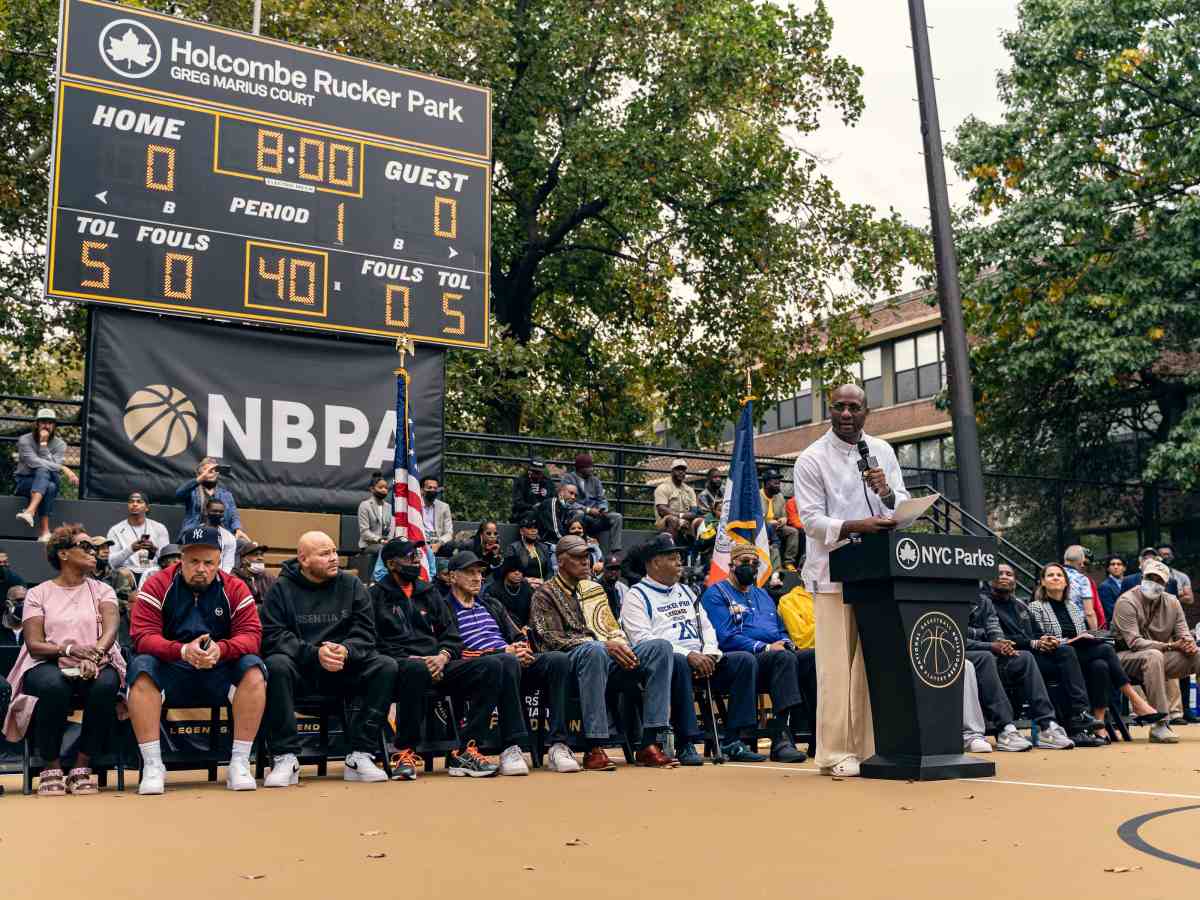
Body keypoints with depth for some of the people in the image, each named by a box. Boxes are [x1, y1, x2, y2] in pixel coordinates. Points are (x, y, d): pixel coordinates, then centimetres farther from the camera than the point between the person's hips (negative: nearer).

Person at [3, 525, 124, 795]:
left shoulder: (102, 590, 13)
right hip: (49, 666, -1)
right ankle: (51, 768, -17)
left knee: (105, 685, -34)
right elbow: (34, 644, -2)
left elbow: (110, 628, -5)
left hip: (95, 667, 1)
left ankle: (81, 768, -20)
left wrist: (94, 654, -26)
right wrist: (69, 649, -20)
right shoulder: (38, 594, 9)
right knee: (54, 686, -37)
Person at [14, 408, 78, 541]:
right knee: (49, 487, -35)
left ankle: (30, 511, -50)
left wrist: (43, 444, -20)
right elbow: (34, 462, -21)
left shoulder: (60, 444, 1)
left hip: (49, 480, 1)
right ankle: (45, 531, -42)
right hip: (24, 483, -1)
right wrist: (64, 469, -27)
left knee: (43, 471, -36)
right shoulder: (25, 440, -5)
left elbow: (53, 465, -15)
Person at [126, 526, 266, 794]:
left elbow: (251, 634, -6)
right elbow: (143, 636, -11)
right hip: (170, 674, -1)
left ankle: (240, 764, -22)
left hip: (220, 676, 1)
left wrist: (220, 649, -29)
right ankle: (152, 765, -25)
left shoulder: (235, 589, 2)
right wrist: (183, 651, -30)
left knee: (253, 668, -27)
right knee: (141, 667, -30)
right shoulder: (157, 586, -2)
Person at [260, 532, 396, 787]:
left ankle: (360, 756, -20)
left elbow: (365, 633, 3)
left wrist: (345, 650, -21)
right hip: (300, 670, -2)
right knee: (277, 665, -35)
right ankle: (285, 758, -26)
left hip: (343, 669, 3)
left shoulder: (351, 585, 8)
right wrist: (314, 653, -24)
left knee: (386, 666, -21)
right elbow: (272, 636, -9)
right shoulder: (281, 588, 1)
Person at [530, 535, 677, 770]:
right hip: (572, 658, -6)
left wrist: (623, 647, -2)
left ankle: (649, 744, -26)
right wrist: (603, 645, -16)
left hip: (609, 656, 6)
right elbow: (553, 639, -7)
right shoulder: (545, 594, 7)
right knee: (594, 650, -41)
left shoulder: (595, 589, 28)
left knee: (660, 647, -19)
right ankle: (595, 748, -39)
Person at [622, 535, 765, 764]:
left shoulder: (686, 592, 26)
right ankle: (686, 743, -33)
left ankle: (734, 741, -18)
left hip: (701, 660, 7)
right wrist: (688, 655, -20)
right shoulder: (636, 596, 2)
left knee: (745, 660, -13)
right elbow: (643, 639, -12)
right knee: (678, 662, -40)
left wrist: (709, 654, -2)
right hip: (663, 662, -7)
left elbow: (706, 627, 21)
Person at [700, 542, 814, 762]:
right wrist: (765, 648, -15)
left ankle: (821, 731, -29)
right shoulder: (716, 594, 6)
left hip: (776, 655, 7)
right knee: (784, 658, -37)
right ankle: (782, 740, -45)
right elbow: (726, 638, -8)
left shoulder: (762, 595, 30)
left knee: (813, 657, -23)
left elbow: (782, 631, 28)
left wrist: (785, 643, 2)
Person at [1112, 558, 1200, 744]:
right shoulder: (1127, 602, -11)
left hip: (1161, 656, 6)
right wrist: (1169, 646, -27)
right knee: (1153, 656, -38)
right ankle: (1160, 726, -40)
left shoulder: (1171, 602, 10)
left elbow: (1184, 633, 7)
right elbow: (1134, 642, -20)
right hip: (1128, 657, -6)